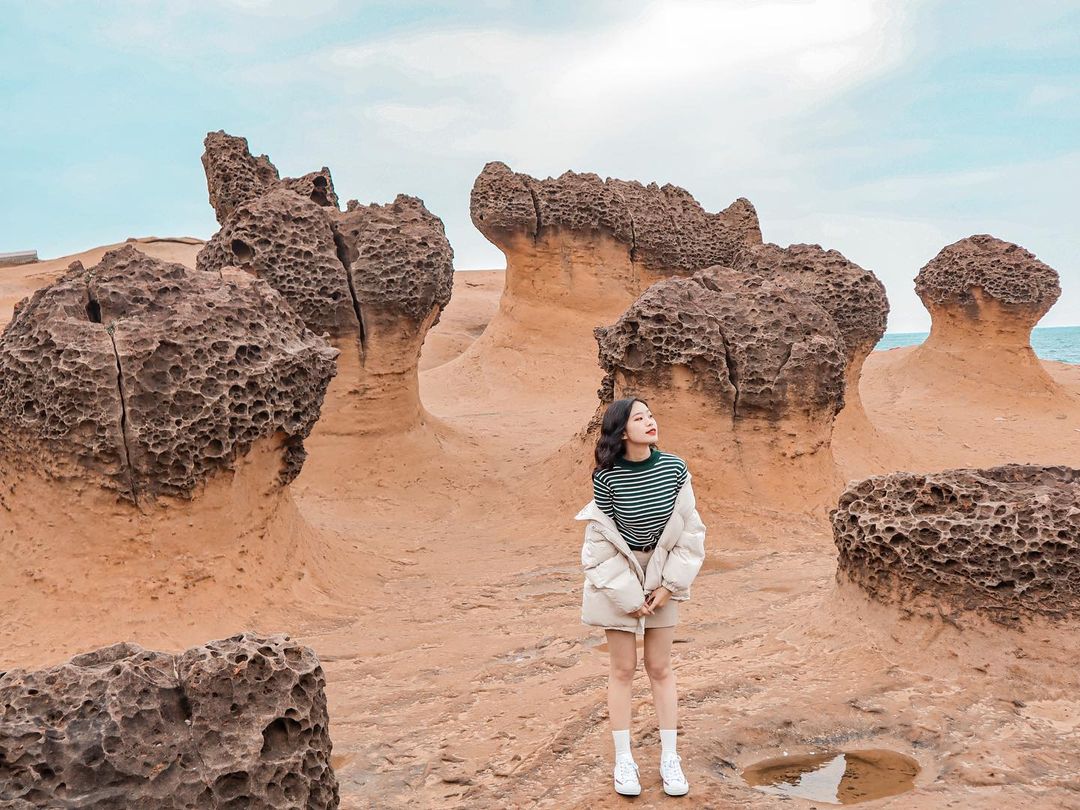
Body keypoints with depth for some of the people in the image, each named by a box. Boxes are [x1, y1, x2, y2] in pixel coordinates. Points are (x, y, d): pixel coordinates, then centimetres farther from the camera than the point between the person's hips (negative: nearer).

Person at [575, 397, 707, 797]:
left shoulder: (674, 468, -12)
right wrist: (628, 596, -10)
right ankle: (623, 760, 16)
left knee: (660, 668, 9)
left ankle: (669, 758, 18)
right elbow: (602, 541, -11)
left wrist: (669, 585, -7)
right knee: (623, 669, 4)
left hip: (662, 575, 2)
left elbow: (691, 532, -5)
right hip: (617, 576, -2)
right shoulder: (606, 477, -18)